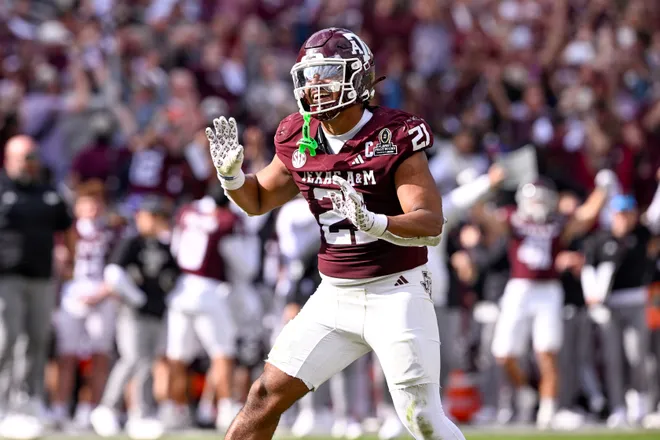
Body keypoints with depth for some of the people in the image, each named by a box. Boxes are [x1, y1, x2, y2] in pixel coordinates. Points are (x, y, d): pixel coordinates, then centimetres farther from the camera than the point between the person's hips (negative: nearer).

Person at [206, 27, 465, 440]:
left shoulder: (395, 138, -15)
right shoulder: (300, 139, 2)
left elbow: (431, 224, -22)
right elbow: (258, 200, 18)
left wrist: (373, 222, -39)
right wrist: (230, 172, -3)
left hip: (396, 291, -5)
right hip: (335, 295, 6)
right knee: (268, 394, 2)